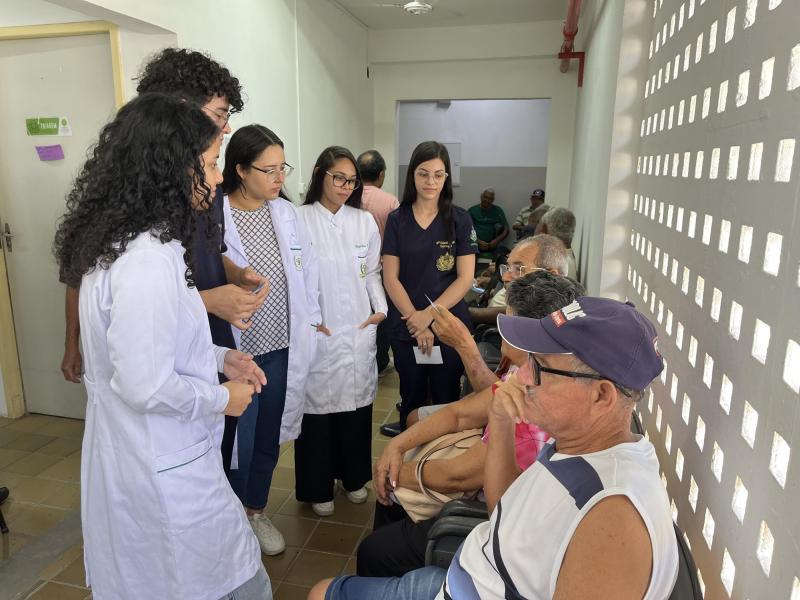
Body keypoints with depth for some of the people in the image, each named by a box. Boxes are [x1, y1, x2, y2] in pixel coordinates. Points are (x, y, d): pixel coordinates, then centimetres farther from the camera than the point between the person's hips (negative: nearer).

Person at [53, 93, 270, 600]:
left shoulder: (121, 240, 4)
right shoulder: (149, 259, -28)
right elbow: (146, 385, -28)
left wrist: (220, 358, 8)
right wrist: (222, 398, -12)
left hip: (129, 458, 10)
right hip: (166, 474, -10)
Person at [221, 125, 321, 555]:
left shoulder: (286, 213, 5)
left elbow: (307, 268, 13)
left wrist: (311, 319, 11)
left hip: (282, 346, 5)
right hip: (237, 351, -5)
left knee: (269, 438, 18)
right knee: (237, 443, 7)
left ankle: (257, 512, 40)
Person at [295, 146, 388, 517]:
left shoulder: (364, 222, 9)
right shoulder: (299, 219, -5)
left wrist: (380, 308, 2)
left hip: (359, 330, 4)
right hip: (316, 333, -4)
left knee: (356, 402, 11)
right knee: (318, 405, 3)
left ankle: (353, 477, 33)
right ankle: (318, 488, 23)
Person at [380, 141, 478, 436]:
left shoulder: (459, 220, -1)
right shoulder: (397, 220, 2)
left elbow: (465, 278, -5)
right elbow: (390, 278, -2)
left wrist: (429, 315, -14)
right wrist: (415, 322, -11)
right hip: (406, 329, 1)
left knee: (446, 402, 10)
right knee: (411, 401, 14)